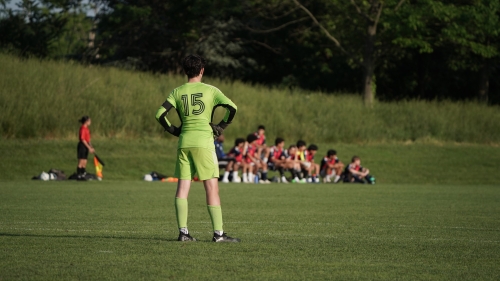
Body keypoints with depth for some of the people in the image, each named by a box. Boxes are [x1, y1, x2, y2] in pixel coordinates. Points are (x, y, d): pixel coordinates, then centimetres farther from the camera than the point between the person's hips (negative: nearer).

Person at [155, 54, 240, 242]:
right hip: (204, 141, -3)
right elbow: (232, 108, -9)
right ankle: (218, 233, -3)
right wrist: (221, 127, 2)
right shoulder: (210, 90, 1)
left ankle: (183, 232, 0)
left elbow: (160, 114, 0)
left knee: (182, 187, 5)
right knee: (212, 187, -1)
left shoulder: (177, 92, 8)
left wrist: (173, 130, 11)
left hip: (184, 142, 3)